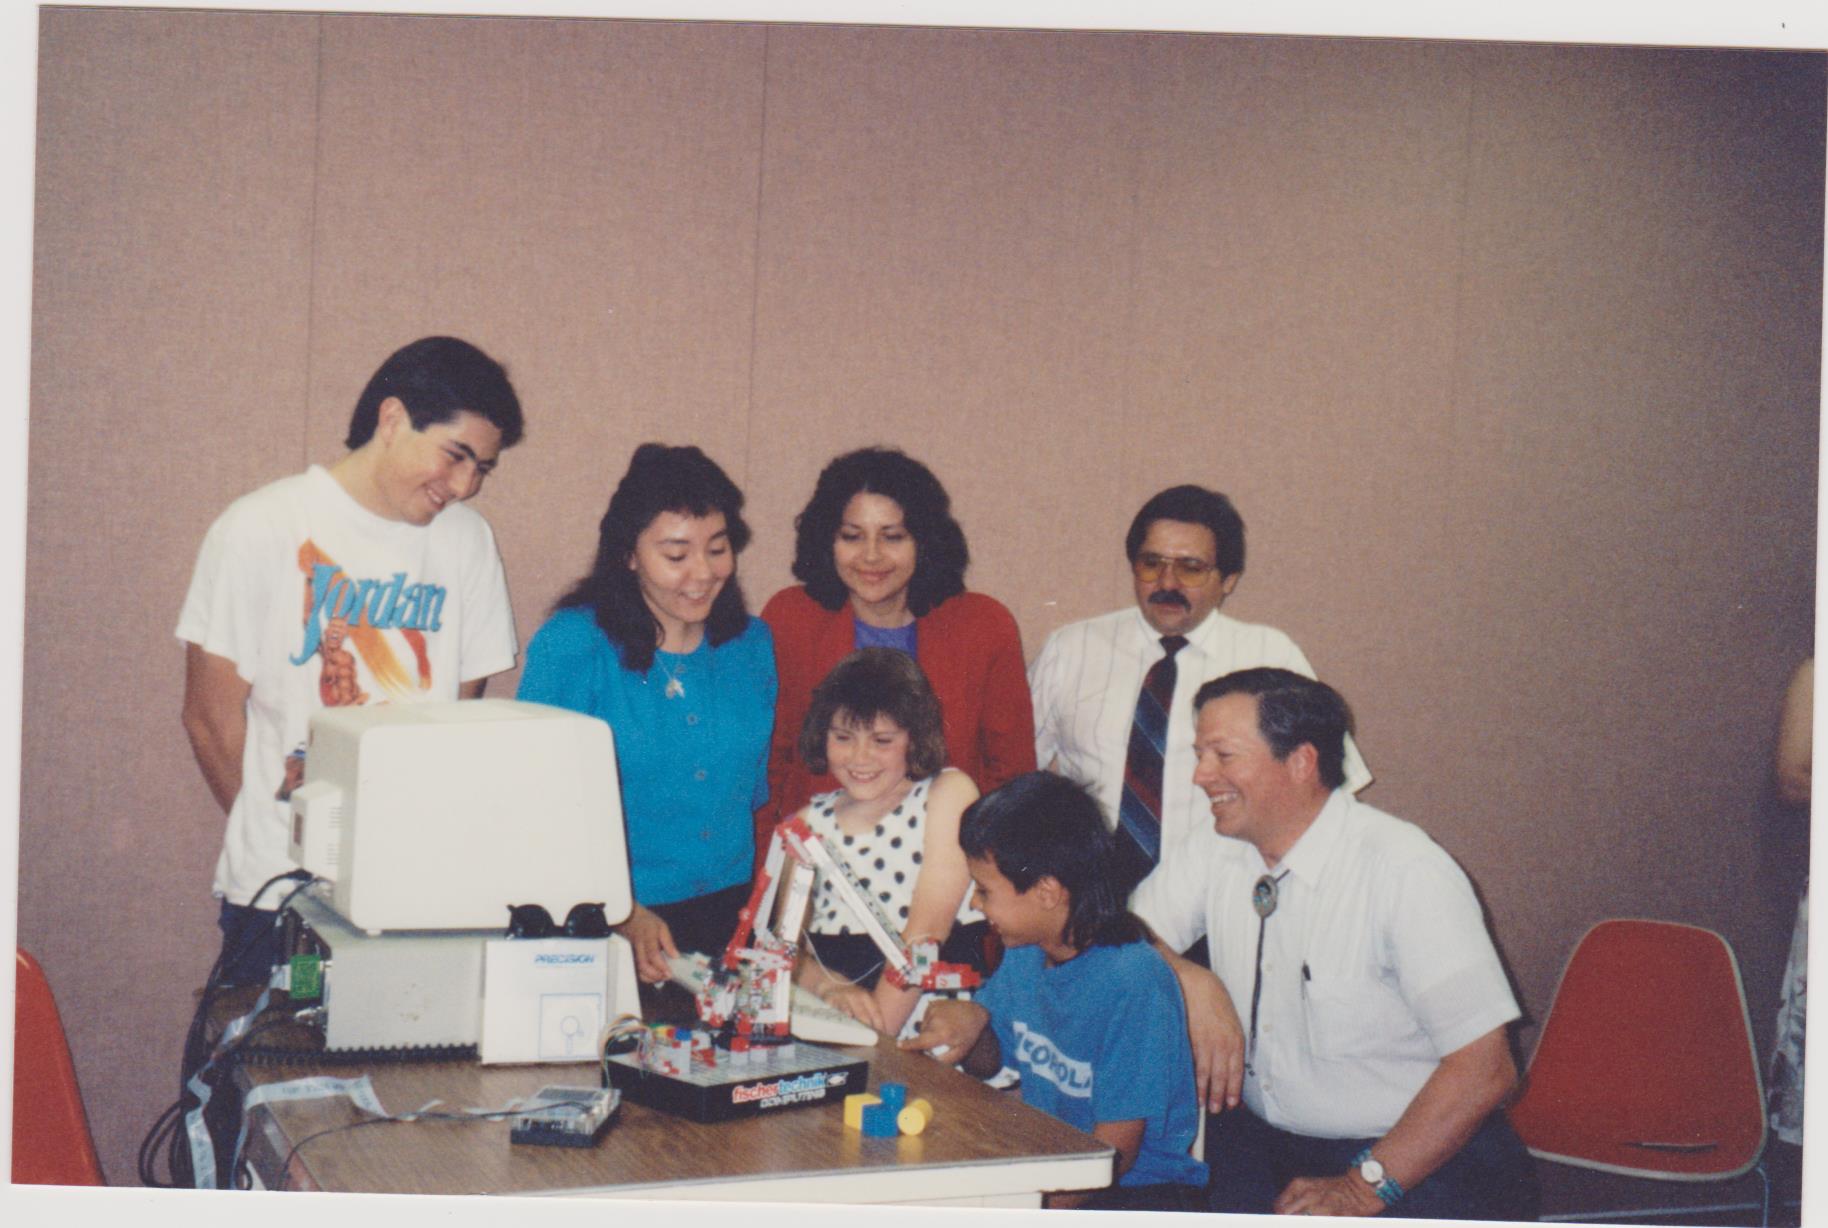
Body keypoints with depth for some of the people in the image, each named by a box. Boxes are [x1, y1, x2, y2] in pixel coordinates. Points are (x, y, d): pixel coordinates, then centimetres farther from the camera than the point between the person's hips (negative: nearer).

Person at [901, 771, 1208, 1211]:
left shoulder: (1132, 983, -21)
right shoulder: (1024, 953, 4)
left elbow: (1114, 1152, -19)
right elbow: (988, 1063, 19)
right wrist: (972, 1024, -3)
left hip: (1140, 1189, -7)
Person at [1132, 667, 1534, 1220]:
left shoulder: (1405, 870, -16)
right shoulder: (1219, 853, 3)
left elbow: (1485, 1067, -18)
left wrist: (1363, 1189, -19)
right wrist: (1193, 983, -14)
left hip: (1419, 1163, -5)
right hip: (1262, 1142, 5)